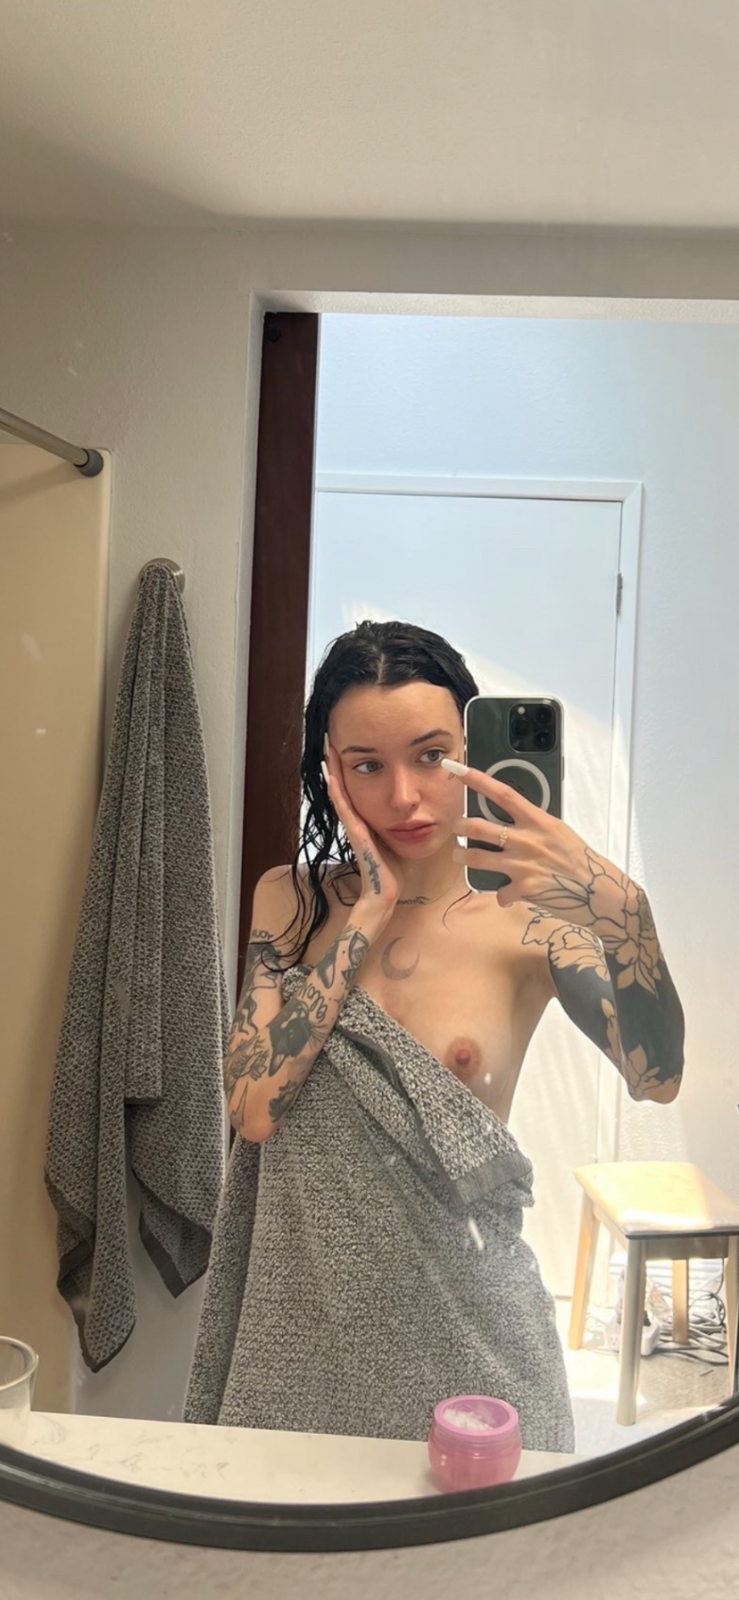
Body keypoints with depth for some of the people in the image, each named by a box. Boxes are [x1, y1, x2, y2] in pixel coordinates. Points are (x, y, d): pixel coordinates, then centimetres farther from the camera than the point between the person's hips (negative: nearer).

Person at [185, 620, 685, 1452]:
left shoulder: (525, 922, -9)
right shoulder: (292, 899, -3)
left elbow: (656, 1077, -25)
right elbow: (253, 1105, -15)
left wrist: (622, 915, -42)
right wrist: (370, 912, -17)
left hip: (461, 1325, -2)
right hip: (302, 1316, 2)